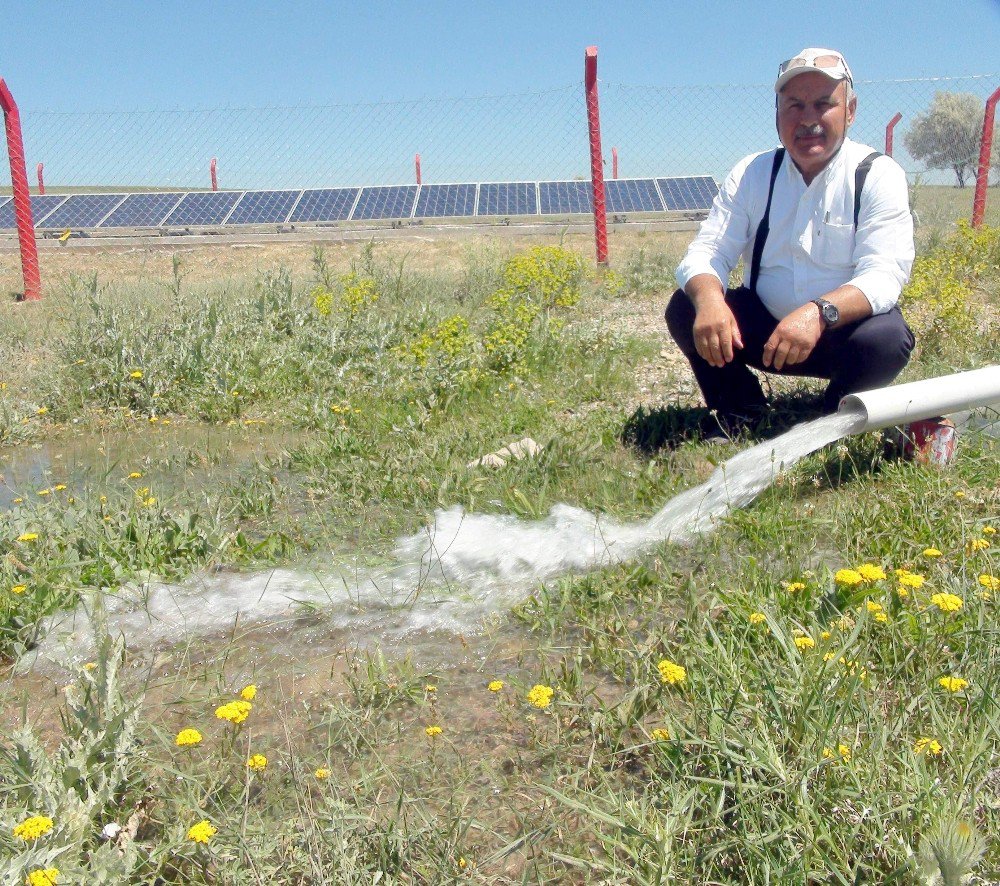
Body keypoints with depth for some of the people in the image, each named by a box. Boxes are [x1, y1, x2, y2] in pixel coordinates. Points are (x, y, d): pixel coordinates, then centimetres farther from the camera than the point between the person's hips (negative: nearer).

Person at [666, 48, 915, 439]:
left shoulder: (879, 175, -10)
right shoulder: (751, 173, -1)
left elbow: (884, 274, -22)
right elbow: (706, 252, -10)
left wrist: (819, 312, -43)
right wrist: (708, 297, -36)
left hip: (843, 331, -2)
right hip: (762, 329, 2)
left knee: (887, 337, -33)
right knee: (685, 310, -20)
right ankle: (739, 411, 2)